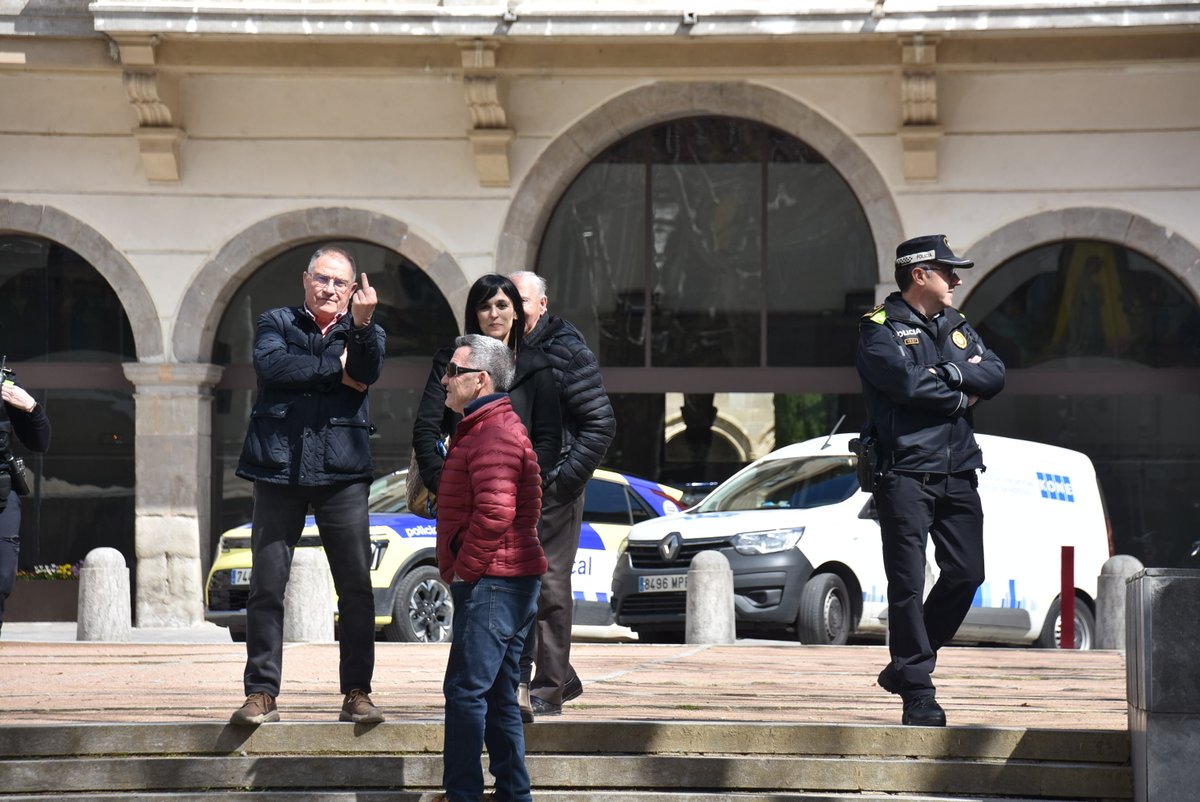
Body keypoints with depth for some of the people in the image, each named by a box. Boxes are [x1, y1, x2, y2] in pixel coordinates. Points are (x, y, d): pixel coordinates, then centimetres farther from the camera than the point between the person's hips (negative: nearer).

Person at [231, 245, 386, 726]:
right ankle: (261, 694, 0)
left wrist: (362, 323, -24)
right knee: (266, 586, -3)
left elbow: (368, 373, -8)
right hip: (279, 471, -1)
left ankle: (357, 693, 4)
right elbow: (271, 365, -9)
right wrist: (335, 370, -6)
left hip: (342, 474, 1)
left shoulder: (363, 333, 14)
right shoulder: (277, 324, 13)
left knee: (356, 587, -3)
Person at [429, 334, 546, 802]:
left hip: (490, 586, -11)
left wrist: (463, 569, -17)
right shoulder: (482, 429, 21)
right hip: (512, 585, 11)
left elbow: (495, 513, -26)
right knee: (498, 697, 13)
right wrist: (462, 571, 18)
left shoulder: (493, 435, -15)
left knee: (466, 691, -11)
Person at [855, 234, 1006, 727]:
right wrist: (960, 394, -6)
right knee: (908, 582, -7)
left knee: (966, 572, 5)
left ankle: (905, 667, 20)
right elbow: (906, 381, -20)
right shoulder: (880, 330, -3)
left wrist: (946, 373, -12)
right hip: (905, 473, -7)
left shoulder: (955, 326, 18)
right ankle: (918, 691, -4)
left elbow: (995, 375, 4)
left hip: (957, 473, 7)